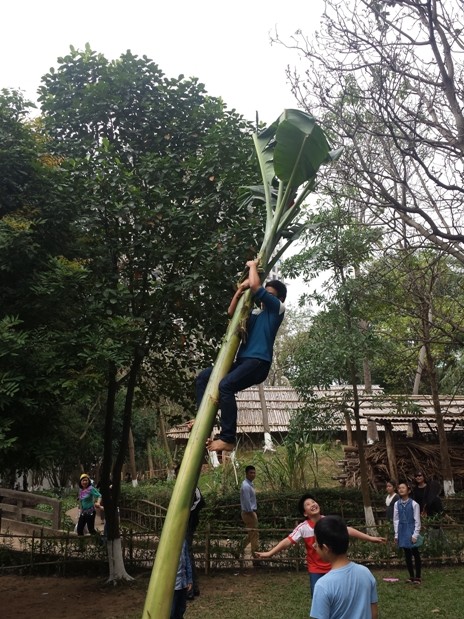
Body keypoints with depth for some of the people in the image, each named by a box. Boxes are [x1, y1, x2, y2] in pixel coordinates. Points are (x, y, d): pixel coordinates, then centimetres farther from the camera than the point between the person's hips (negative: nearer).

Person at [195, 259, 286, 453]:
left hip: (258, 362, -9)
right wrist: (240, 290, 13)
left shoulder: (278, 308, 2)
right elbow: (231, 313, 25)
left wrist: (253, 266, 10)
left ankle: (228, 439, -29)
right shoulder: (257, 313, 24)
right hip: (243, 360, 9)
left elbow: (255, 286, -7)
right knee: (203, 377, 5)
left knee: (225, 386, -30)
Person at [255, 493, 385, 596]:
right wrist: (269, 553, -29)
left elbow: (349, 530, -7)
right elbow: (288, 541, -21)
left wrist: (370, 538, -8)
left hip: (333, 568, 2)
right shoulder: (303, 527, -17)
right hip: (316, 570, -2)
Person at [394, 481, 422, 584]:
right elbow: (396, 520, 6)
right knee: (407, 555, 12)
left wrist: (415, 535, -11)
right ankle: (411, 576, 23)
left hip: (411, 531, -4)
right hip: (402, 531, 4)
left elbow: (417, 521, -8)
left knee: (415, 554, 4)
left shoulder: (414, 504, -10)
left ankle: (418, 577, 14)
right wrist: (396, 534, 5)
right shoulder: (397, 504, 1)